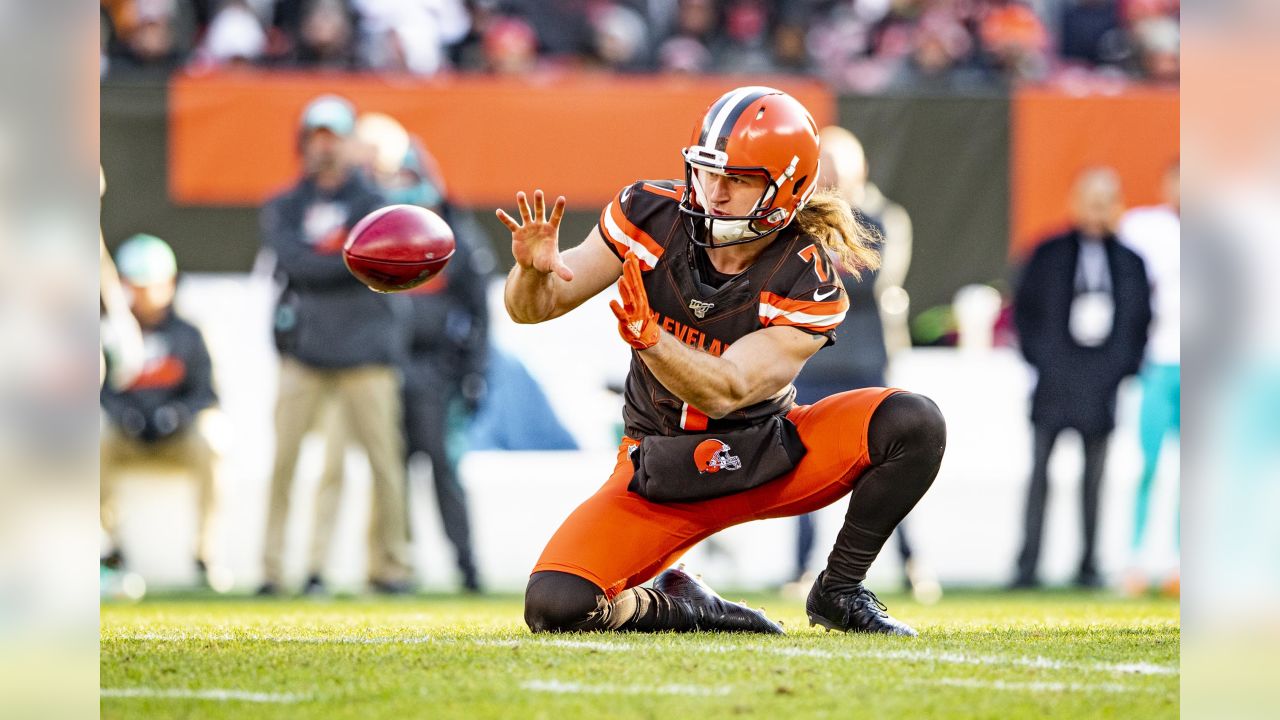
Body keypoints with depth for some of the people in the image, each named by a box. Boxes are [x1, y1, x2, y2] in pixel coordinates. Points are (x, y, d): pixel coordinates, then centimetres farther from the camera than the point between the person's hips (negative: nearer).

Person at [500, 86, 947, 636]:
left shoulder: (808, 288, -20)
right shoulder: (653, 215, -12)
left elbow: (724, 392, -30)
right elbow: (531, 308, -8)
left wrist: (647, 336, -48)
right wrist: (534, 269, -33)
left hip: (765, 458, -1)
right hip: (662, 474, 1)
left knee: (912, 422, -26)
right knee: (553, 606, -24)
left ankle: (839, 591, -5)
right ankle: (687, 609, 7)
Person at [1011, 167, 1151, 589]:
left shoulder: (1130, 263, 9)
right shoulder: (1049, 254, 5)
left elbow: (1142, 318, 15)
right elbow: (1024, 309, 8)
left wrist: (1126, 365, 4)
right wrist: (1038, 356, -1)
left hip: (1102, 384, 1)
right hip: (1055, 381, -1)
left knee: (1094, 473, 4)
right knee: (1039, 470, -4)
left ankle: (1089, 565, 8)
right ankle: (1027, 565, -4)